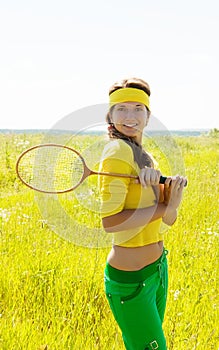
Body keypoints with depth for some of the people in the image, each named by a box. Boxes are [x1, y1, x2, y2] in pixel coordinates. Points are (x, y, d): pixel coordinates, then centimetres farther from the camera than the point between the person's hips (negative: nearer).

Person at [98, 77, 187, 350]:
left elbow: (168, 219, 0)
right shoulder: (118, 151, -17)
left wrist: (169, 192, -20)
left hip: (157, 268, 9)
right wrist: (166, 205, -18)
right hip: (131, 279, -9)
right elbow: (110, 222, -27)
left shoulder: (144, 156, 8)